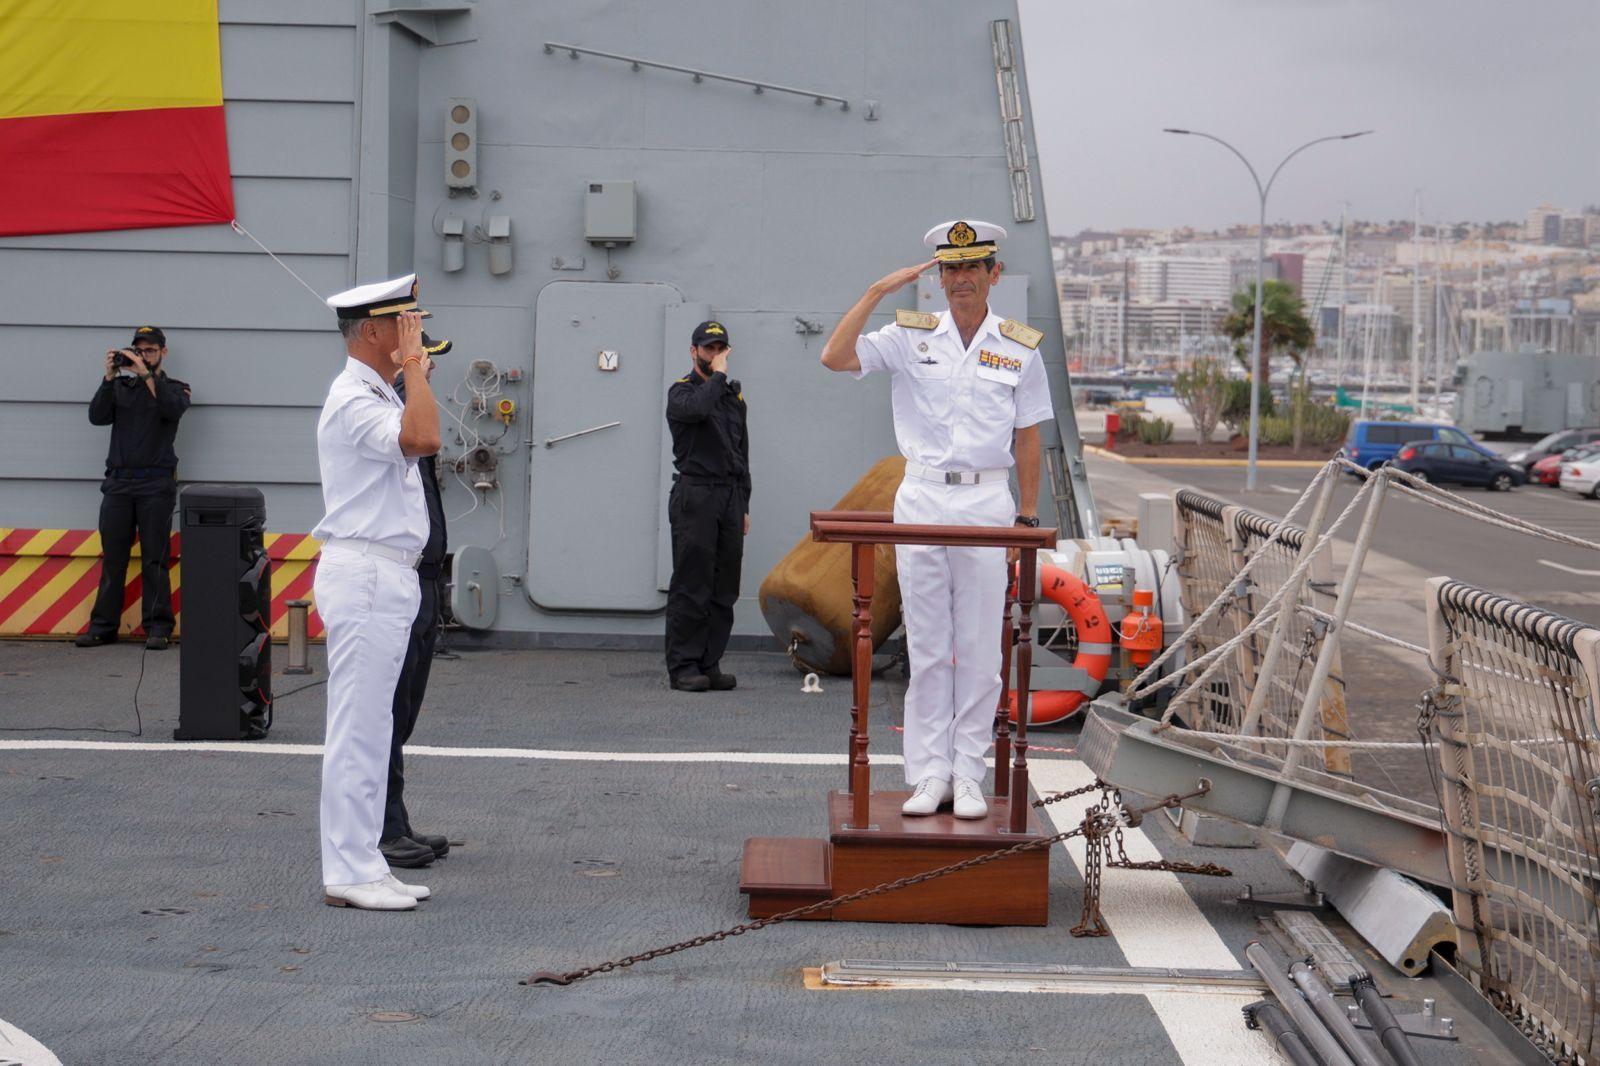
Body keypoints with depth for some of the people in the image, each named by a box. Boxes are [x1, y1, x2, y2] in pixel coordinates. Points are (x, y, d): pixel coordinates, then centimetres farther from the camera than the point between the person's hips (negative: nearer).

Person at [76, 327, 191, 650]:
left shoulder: (174, 387, 11)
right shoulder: (121, 386, 18)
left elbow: (173, 409, -12)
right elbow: (97, 416, 2)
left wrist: (146, 374, -14)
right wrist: (110, 377, -5)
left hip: (156, 483, -3)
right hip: (118, 481, 3)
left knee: (154, 559, -5)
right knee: (112, 557, 2)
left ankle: (158, 628, -4)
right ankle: (103, 626, 5)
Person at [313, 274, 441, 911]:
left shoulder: (379, 396, 19)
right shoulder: (353, 401, -15)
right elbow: (423, 438, -32)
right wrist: (412, 365, -21)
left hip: (386, 576, 11)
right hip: (365, 575, -11)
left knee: (370, 727, 12)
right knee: (357, 728, -7)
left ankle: (362, 865, 18)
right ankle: (348, 874, -3)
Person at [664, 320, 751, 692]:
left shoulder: (734, 395, 19)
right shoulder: (682, 391, -2)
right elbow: (697, 408, -28)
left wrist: (743, 506, 18)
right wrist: (718, 375, -13)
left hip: (730, 497, 7)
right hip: (695, 497, -6)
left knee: (724, 590, 5)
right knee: (691, 585, -7)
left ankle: (710, 664, 10)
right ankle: (682, 668, -4)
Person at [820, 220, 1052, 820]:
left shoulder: (1020, 348, 6)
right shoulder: (910, 336, 4)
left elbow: (1027, 438, 8)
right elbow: (835, 358, -9)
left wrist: (1028, 516, 4)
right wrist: (878, 291, -11)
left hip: (988, 504, 0)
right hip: (921, 500, 0)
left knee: (979, 647, 1)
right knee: (926, 646, 3)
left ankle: (968, 775, 8)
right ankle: (929, 774, 9)